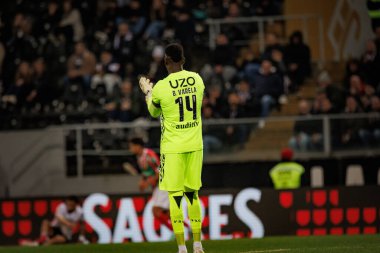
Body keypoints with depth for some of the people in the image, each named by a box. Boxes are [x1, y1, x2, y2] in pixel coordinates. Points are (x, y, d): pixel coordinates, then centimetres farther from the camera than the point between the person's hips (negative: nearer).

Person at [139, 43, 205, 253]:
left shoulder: (161, 87, -11)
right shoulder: (197, 80, 1)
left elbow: (154, 112, 8)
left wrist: (147, 92, 28)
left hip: (173, 148, -4)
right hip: (195, 146, 4)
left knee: (175, 196, 0)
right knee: (193, 194, 13)